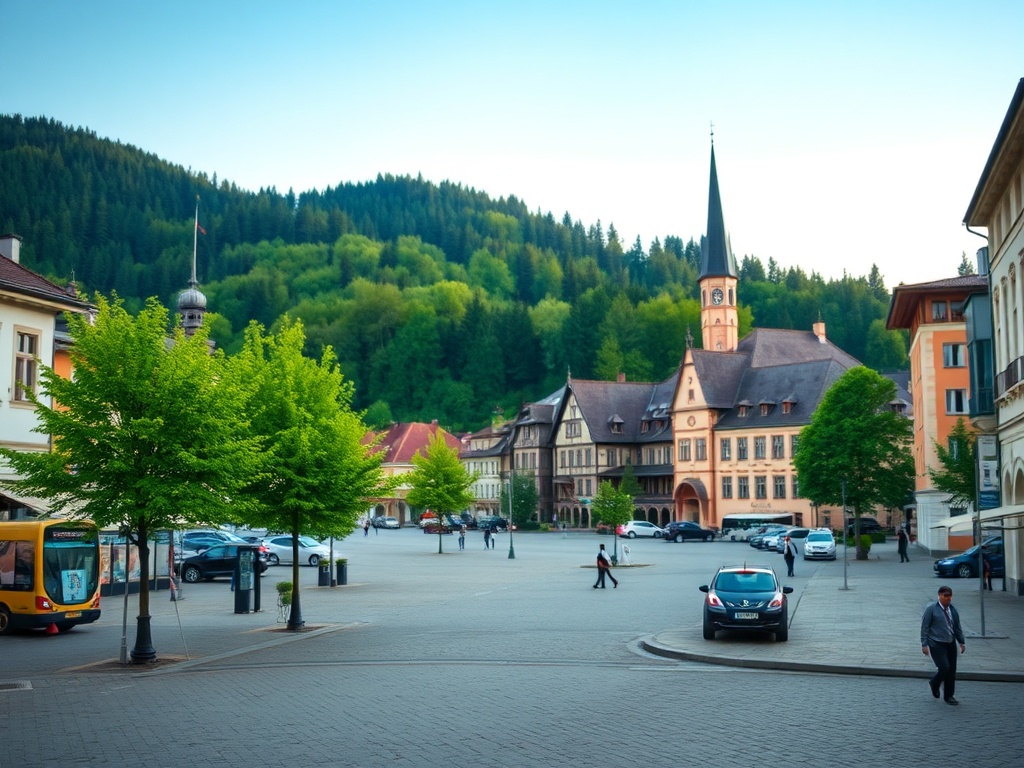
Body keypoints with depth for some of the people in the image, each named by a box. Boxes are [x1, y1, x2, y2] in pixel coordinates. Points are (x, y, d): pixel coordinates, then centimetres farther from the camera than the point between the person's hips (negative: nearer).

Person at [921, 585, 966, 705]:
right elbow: (924, 627, -8)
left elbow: (957, 627, 19)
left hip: (951, 644, 6)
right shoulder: (931, 609, -7)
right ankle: (934, 684, 15)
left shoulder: (952, 609, 10)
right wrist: (924, 644, -12)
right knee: (944, 668, -15)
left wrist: (961, 642, 14)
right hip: (937, 644, -6)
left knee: (952, 670, 4)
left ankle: (949, 696, 18)